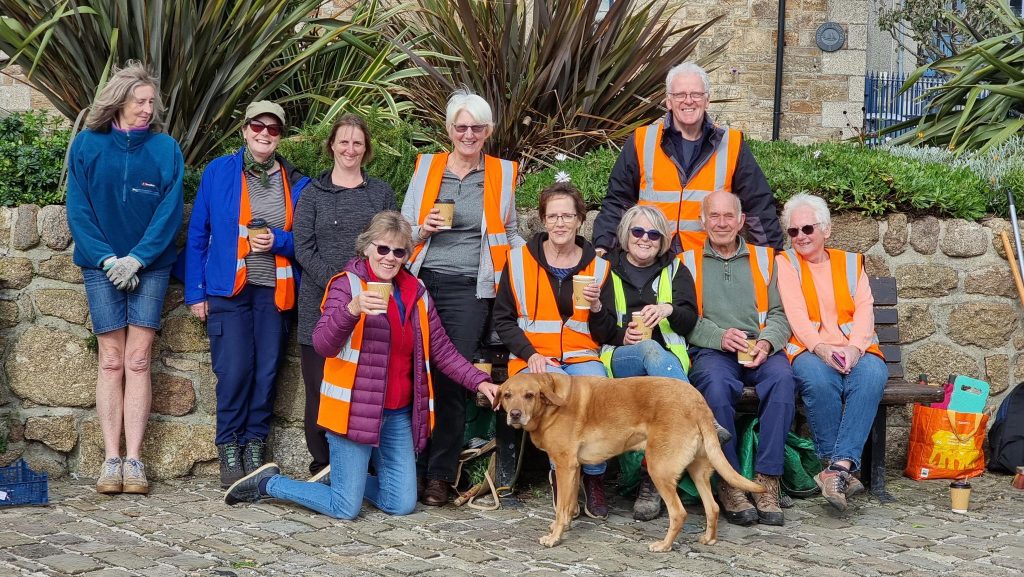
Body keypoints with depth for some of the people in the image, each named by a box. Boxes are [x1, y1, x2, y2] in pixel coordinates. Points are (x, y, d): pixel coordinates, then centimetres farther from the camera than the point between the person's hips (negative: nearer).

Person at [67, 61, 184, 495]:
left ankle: (133, 460, -2)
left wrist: (137, 258, -13)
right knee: (111, 361, -1)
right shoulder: (87, 145, 3)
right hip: (103, 265, 0)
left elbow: (170, 211, -3)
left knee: (137, 360, -3)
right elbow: (78, 209, -1)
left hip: (150, 266, 0)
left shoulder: (165, 149, 3)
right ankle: (111, 460, 0)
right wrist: (107, 259, -12)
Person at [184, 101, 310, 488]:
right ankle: (229, 448, 5)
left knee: (267, 369, 0)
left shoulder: (296, 184, 7)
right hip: (228, 289, -2)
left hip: (275, 292, 2)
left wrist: (278, 242, -11)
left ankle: (255, 444, 14)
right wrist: (195, 292, 2)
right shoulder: (218, 173, 4)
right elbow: (197, 235, 6)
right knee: (234, 369, -9)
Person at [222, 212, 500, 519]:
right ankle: (269, 483, 16)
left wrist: (479, 381, 0)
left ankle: (346, 477, 32)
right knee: (346, 509, -6)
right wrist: (352, 310, -36)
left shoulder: (417, 292, 9)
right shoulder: (348, 285, -8)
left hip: (398, 413, 6)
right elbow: (322, 344, -20)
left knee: (402, 505, 5)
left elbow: (442, 350, 12)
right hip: (354, 409, -6)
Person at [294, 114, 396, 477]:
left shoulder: (381, 192, 13)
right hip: (321, 304, -1)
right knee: (321, 385, -2)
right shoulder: (313, 193, 9)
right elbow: (303, 247, 0)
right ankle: (322, 465, 7)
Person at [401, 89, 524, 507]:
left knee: (452, 379, -4)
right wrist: (423, 230, -6)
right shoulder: (426, 167, 10)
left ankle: (439, 474, 5)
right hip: (421, 283, 1)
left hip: (470, 290, -1)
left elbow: (511, 234, 19)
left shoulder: (503, 174, 9)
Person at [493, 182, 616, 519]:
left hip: (582, 356, 1)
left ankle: (594, 478, -10)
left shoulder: (597, 267, 10)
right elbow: (502, 318, 7)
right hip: (534, 358, -1)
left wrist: (596, 307, -12)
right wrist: (530, 354, -9)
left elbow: (606, 336, 9)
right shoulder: (520, 260, 7)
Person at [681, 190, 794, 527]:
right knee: (717, 384, -37)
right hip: (709, 351, -2)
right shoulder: (688, 262, 15)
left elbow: (779, 313, 12)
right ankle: (729, 483, -26)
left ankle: (767, 482, -29)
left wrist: (766, 342, -10)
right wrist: (720, 337, -14)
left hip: (760, 351, 2)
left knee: (782, 377, -33)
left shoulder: (764, 259, 22)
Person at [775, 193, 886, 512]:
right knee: (818, 379, -37)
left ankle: (840, 467, -39)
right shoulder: (785, 263, 14)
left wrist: (854, 347, -15)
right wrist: (820, 347, -21)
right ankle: (844, 470, -26)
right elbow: (795, 313, -2)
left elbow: (864, 308, 6)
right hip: (809, 349, -2)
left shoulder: (851, 262, 21)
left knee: (872, 375, -33)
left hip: (855, 350, 2)